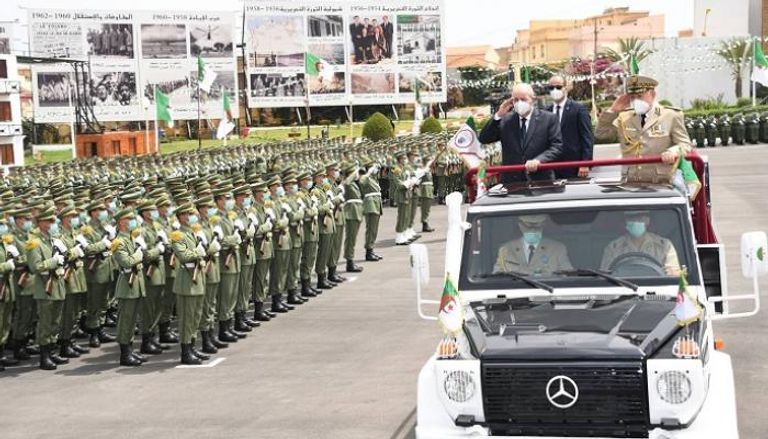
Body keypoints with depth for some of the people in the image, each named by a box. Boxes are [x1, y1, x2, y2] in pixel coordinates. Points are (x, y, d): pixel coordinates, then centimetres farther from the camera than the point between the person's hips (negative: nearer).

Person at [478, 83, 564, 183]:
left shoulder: (549, 119, 2)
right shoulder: (505, 120, 8)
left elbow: (557, 147, -4)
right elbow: (483, 139, 2)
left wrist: (539, 160, -21)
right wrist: (498, 116, -8)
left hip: (541, 181, -1)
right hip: (511, 182, 1)